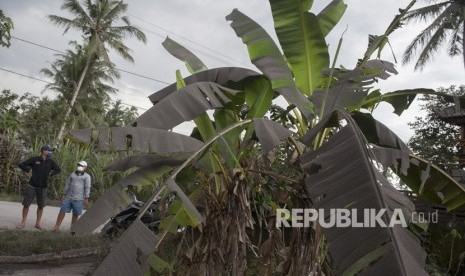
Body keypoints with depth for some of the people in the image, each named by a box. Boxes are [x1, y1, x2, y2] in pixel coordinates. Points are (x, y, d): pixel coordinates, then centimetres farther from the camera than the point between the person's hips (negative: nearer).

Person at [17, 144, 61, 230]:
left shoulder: (50, 162, 1)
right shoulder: (34, 159, -9)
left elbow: (58, 170, 14)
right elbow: (21, 164, -4)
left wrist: (51, 173, 1)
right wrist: (28, 170, -7)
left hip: (43, 188, 3)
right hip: (32, 186, -3)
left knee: (41, 206, 7)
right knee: (26, 204, 4)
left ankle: (38, 223, 19)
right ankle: (23, 222, 19)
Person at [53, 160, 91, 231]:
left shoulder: (86, 176, 0)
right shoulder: (72, 174, 14)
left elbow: (87, 188, -5)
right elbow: (67, 185, 16)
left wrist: (86, 199, -10)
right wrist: (64, 195, 11)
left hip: (78, 199, -4)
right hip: (68, 197, 4)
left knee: (75, 214, 2)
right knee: (62, 211, -1)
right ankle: (57, 226, 5)